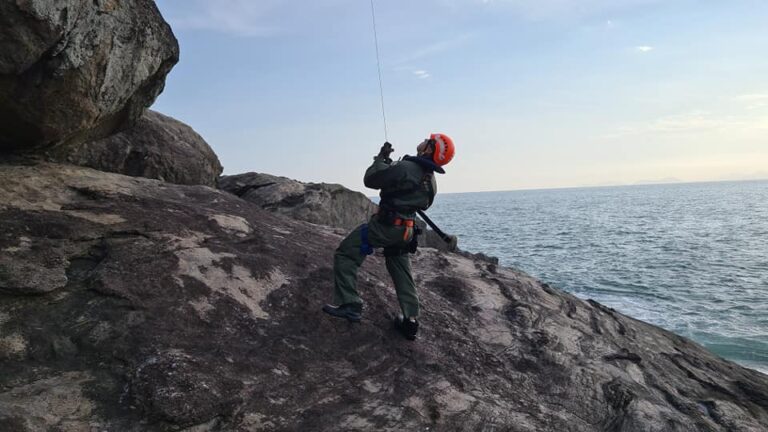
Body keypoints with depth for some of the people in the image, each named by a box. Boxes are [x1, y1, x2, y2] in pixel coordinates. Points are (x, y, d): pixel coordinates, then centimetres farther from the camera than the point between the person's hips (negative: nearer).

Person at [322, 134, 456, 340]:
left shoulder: (405, 168, -20)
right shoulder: (431, 180, 7)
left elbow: (370, 180, -13)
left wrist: (382, 158, 2)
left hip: (385, 225, -8)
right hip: (406, 231, 8)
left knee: (345, 254, 1)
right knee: (403, 276, 18)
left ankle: (350, 306, -4)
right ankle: (410, 322, 21)